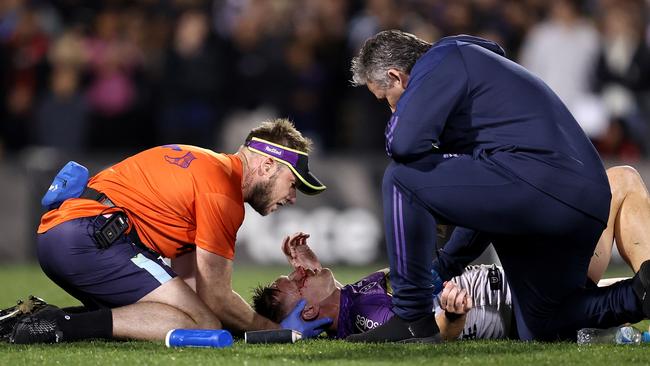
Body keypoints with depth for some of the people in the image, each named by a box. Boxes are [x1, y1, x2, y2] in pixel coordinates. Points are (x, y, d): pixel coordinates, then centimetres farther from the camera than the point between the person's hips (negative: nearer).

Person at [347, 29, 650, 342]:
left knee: (402, 178, -5)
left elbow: (404, 143, -15)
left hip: (538, 184, -10)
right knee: (542, 332, 22)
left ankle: (414, 321, -5)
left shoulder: (441, 61, 2)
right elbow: (480, 195, 38)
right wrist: (441, 269, 39)